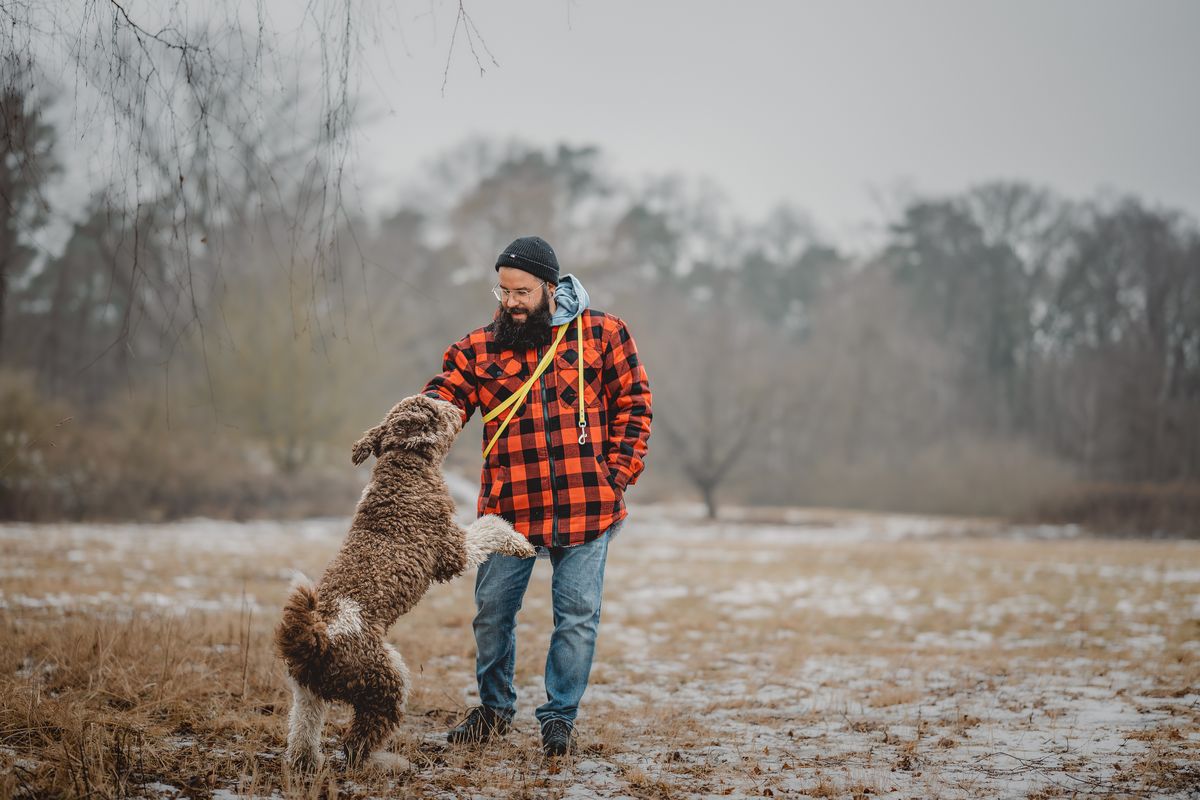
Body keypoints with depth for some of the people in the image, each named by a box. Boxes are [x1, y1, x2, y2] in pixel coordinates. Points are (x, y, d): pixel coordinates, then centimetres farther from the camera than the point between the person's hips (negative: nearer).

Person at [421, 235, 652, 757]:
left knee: (577, 614, 5)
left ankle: (560, 716, 21)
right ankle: (494, 709, 31)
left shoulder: (601, 334, 1)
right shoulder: (479, 348, 5)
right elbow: (443, 398, -4)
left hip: (586, 507, -1)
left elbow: (633, 405, 5)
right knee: (493, 611, 9)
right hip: (508, 508, 2)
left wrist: (619, 472, -3)